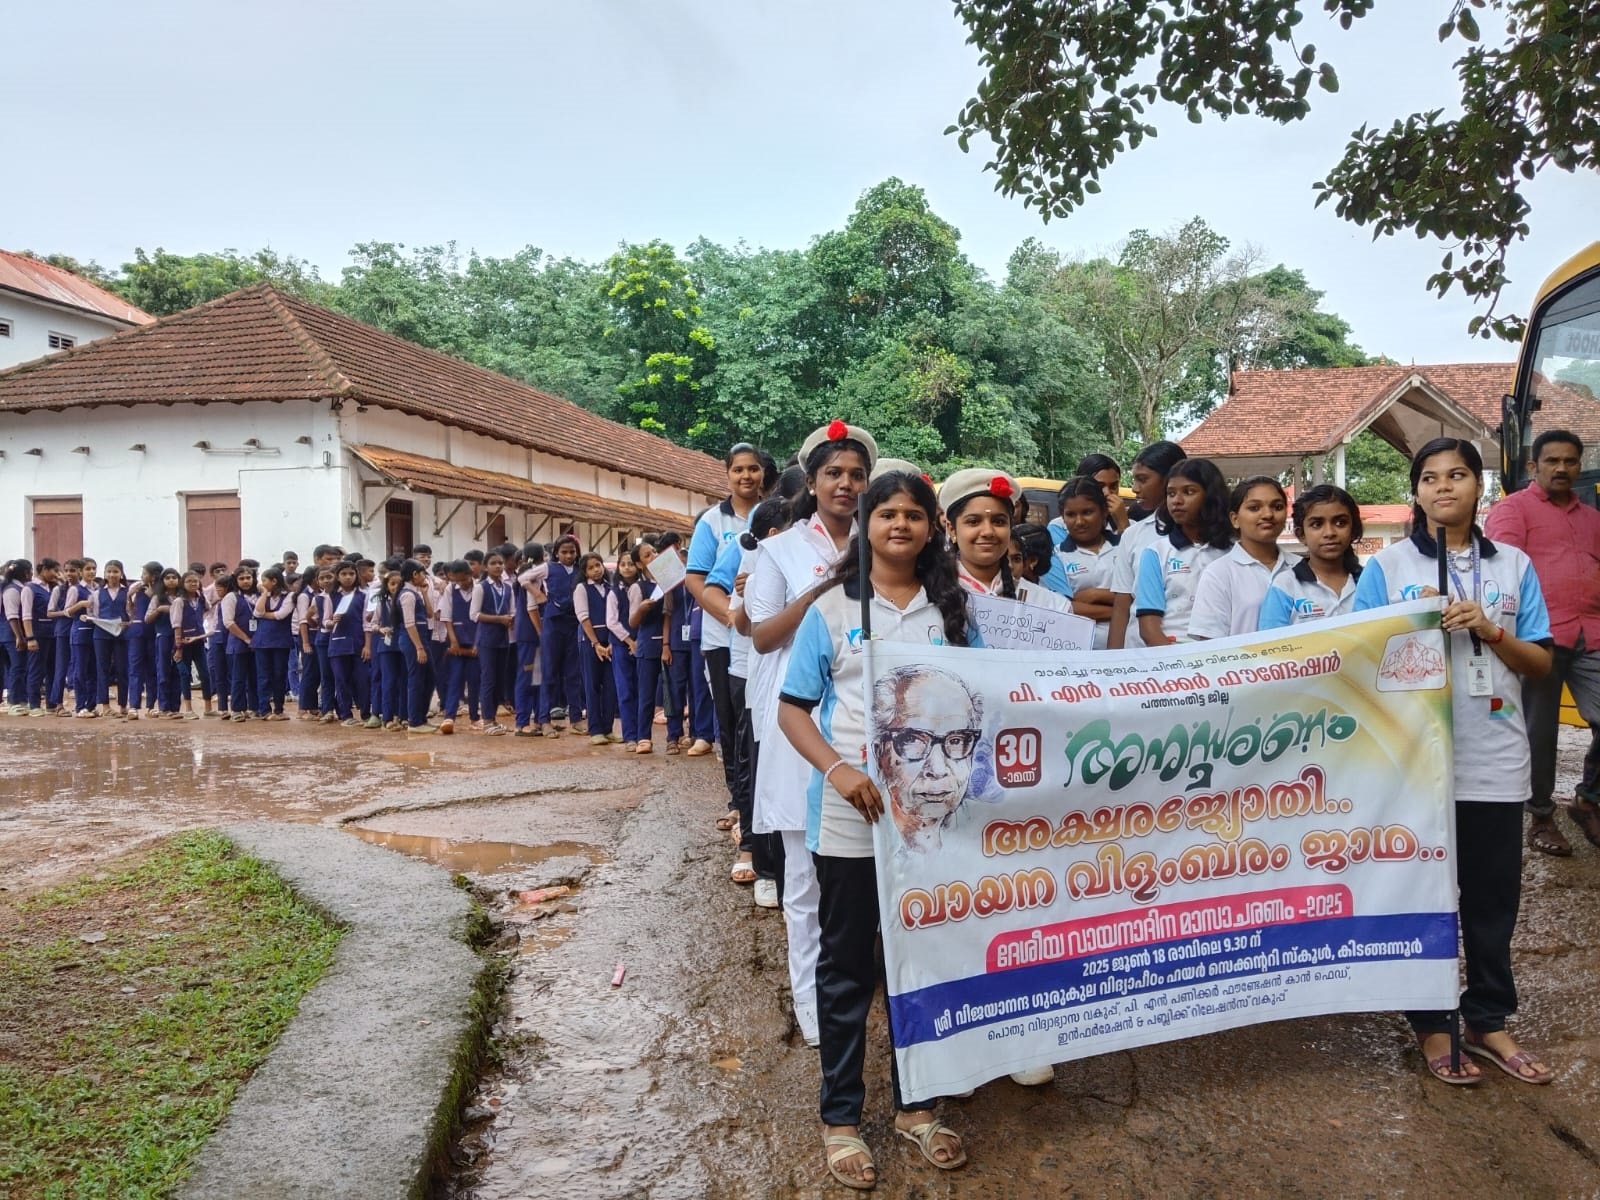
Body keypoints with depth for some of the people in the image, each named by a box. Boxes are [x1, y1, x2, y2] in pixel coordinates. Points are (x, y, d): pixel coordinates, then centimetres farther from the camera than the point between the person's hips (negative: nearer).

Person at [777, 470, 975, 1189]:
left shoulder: (952, 610, 5)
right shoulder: (832, 608, -2)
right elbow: (791, 708, -2)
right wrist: (837, 768, -18)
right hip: (848, 818, -2)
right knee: (846, 968, 9)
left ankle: (914, 1103, 34)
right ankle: (840, 1116, 26)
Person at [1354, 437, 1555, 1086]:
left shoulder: (1513, 564, 7)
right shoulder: (1389, 564, 1)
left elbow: (1540, 663, 6)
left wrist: (1487, 629, -11)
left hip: (1495, 759, 2)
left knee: (1493, 896, 11)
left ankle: (1488, 1020, 28)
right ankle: (1432, 1024, 21)